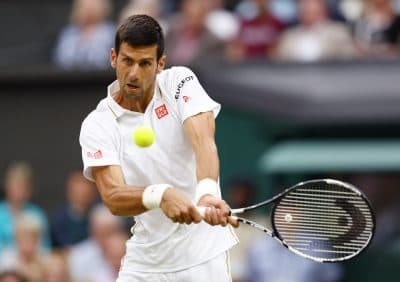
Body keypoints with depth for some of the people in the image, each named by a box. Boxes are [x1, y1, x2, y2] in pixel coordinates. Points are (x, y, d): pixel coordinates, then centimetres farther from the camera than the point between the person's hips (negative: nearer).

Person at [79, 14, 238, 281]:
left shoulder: (180, 82, -5)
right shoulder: (97, 126, -6)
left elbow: (204, 143, -21)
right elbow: (113, 198, -19)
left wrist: (207, 193, -42)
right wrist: (160, 195, -40)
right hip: (144, 260, 2)